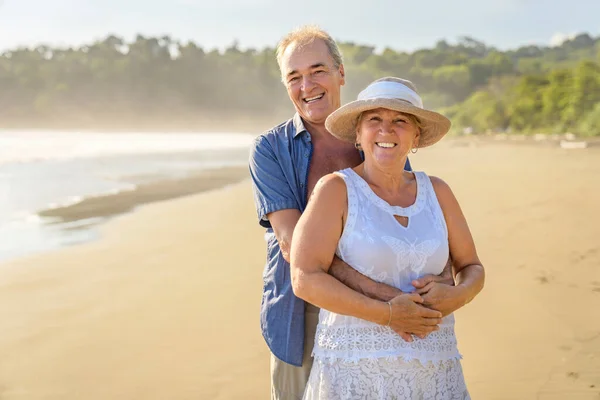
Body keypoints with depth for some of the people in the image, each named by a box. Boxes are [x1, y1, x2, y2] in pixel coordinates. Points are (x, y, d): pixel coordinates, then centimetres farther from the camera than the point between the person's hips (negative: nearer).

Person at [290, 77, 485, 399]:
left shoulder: (437, 192, 5)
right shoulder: (336, 189, -7)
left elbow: (472, 269, 11)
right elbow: (305, 279, -15)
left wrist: (455, 296, -10)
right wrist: (387, 314, -20)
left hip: (431, 368, 4)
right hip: (355, 367, -4)